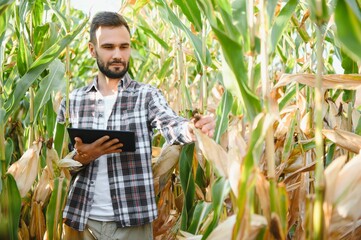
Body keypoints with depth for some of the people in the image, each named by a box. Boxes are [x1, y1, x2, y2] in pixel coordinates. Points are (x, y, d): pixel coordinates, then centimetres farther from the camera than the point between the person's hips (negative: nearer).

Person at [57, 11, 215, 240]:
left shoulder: (146, 95, -2)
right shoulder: (72, 101, 5)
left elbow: (170, 124, -21)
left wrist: (193, 129, -43)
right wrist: (81, 157, -14)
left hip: (132, 221, -2)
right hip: (82, 220, 2)